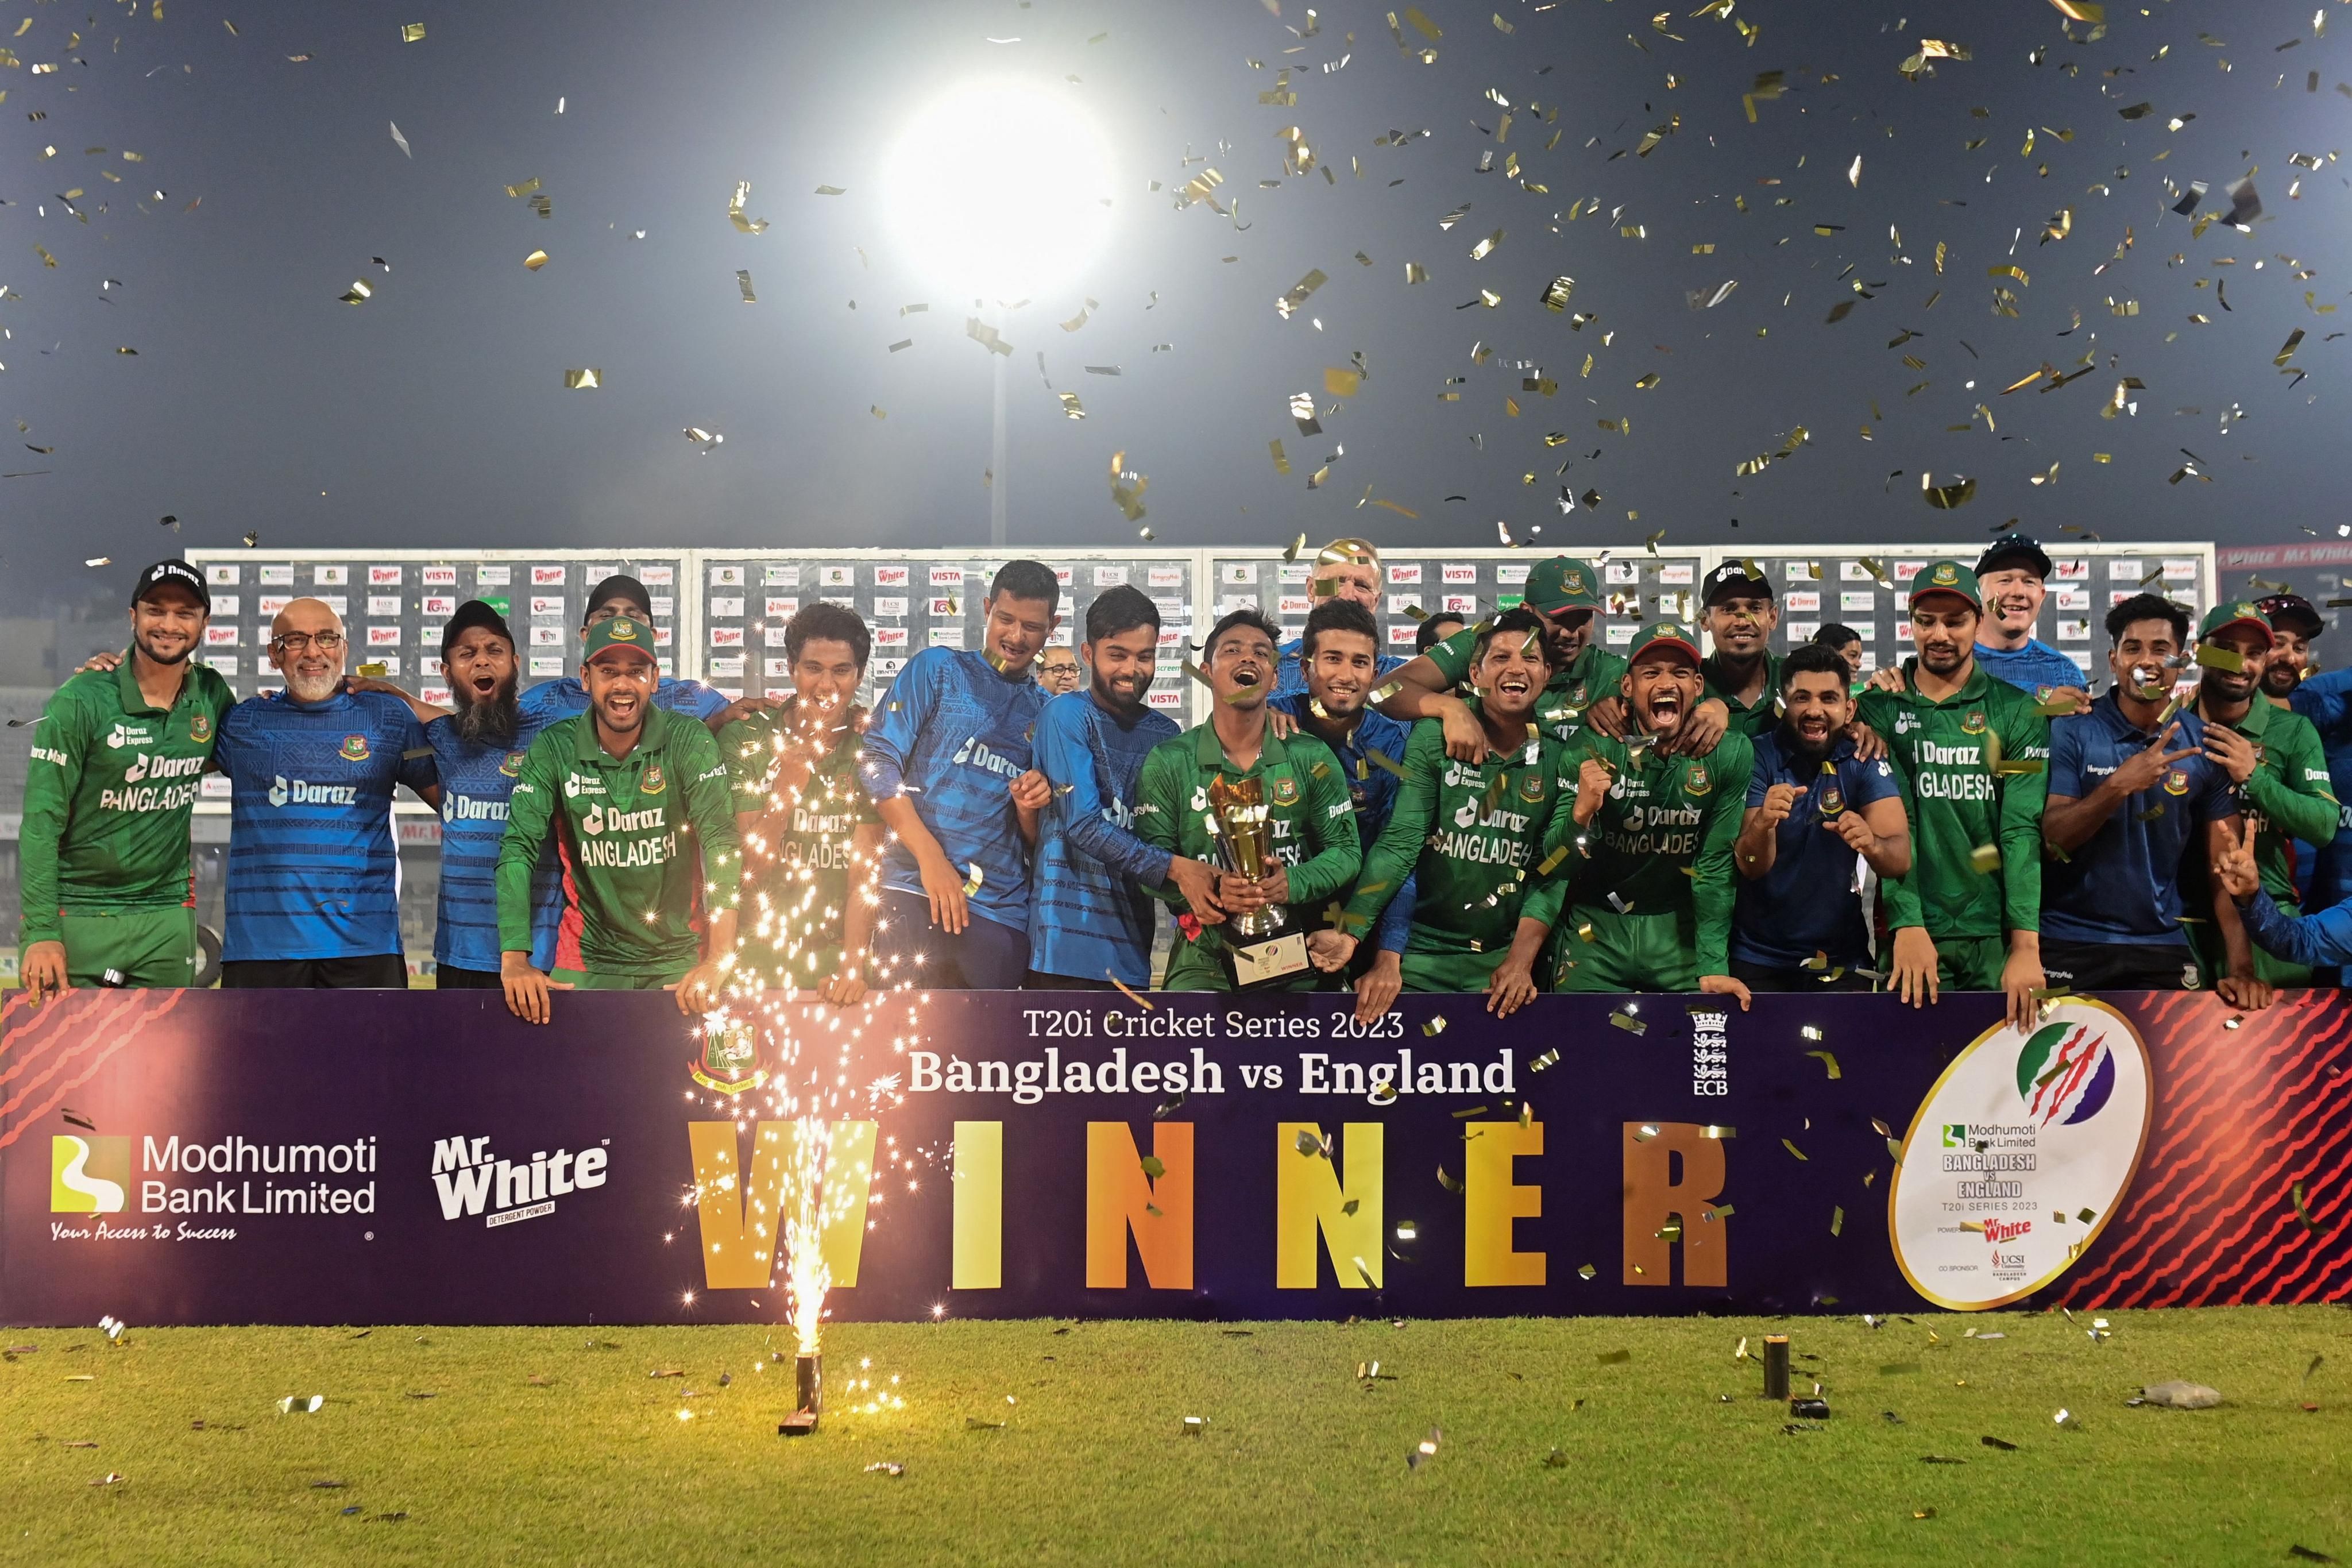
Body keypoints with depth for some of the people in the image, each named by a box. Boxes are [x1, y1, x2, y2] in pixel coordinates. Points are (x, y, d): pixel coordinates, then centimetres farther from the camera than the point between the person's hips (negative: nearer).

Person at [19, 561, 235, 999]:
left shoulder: (211, 695, 3)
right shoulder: (81, 700, -9)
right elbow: (42, 821, -10)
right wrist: (41, 931, -16)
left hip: (167, 918, 4)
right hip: (77, 914, -4)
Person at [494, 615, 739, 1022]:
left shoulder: (688, 741, -8)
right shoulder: (554, 748, -4)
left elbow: (721, 841, -15)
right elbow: (519, 848, -8)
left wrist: (718, 961, -26)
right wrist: (515, 961, -20)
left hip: (678, 957, -1)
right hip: (591, 963, 1)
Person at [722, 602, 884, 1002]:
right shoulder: (745, 737, -4)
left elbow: (864, 871, -9)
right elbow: (751, 871, -8)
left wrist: (852, 968, -20)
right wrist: (785, 788, -22)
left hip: (836, 949, 1)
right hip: (757, 951, -1)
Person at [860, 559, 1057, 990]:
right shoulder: (939, 668, 9)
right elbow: (879, 760, -3)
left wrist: (1029, 807, -5)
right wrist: (930, 855, -12)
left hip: (1002, 912, 3)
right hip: (916, 895, -3)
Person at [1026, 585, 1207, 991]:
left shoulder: (1164, 732, 15)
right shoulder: (1067, 715, -4)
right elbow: (1085, 825, -13)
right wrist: (1173, 867, -21)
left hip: (1133, 943, 6)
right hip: (1069, 939, -6)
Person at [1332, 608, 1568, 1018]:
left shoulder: (1560, 759, 1)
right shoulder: (1434, 738, -4)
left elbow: (1553, 869, -3)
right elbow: (1400, 841, -10)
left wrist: (1520, 961, -13)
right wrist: (1349, 932, -21)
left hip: (1506, 957, 1)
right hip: (1424, 953, -1)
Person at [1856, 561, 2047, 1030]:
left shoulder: (2018, 711, 4)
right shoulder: (1880, 708, 5)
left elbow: (2024, 829, -5)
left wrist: (2025, 945, -15)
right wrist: (1908, 927, -17)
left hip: (1998, 936, 0)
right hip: (1917, 931, 0)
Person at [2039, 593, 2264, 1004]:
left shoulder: (2205, 745, 0)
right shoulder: (2071, 730, -7)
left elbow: (2226, 863, -1)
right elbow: (2052, 838, -12)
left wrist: (2242, 969, -10)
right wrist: (2120, 785, -26)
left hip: (2161, 943, 2)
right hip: (2069, 941, -2)